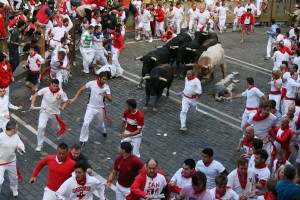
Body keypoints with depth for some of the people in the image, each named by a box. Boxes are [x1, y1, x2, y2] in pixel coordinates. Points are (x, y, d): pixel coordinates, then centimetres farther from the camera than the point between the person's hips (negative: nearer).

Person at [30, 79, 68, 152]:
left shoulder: (61, 93, -18)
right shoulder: (45, 90, -18)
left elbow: (66, 101, -3)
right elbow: (35, 95, -5)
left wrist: (62, 108, -19)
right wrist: (32, 104, -14)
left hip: (55, 113, 1)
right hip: (44, 112, -1)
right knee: (41, 127, -18)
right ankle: (39, 145, -2)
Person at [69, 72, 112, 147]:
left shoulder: (106, 87, -13)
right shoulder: (91, 83, -15)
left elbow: (110, 100, -15)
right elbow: (81, 90, -4)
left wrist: (106, 95, -37)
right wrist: (74, 99, -11)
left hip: (100, 109, 1)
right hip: (91, 107, -1)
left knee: (101, 123, 22)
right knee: (86, 124, -13)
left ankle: (103, 131, 57)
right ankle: (82, 140, 2)